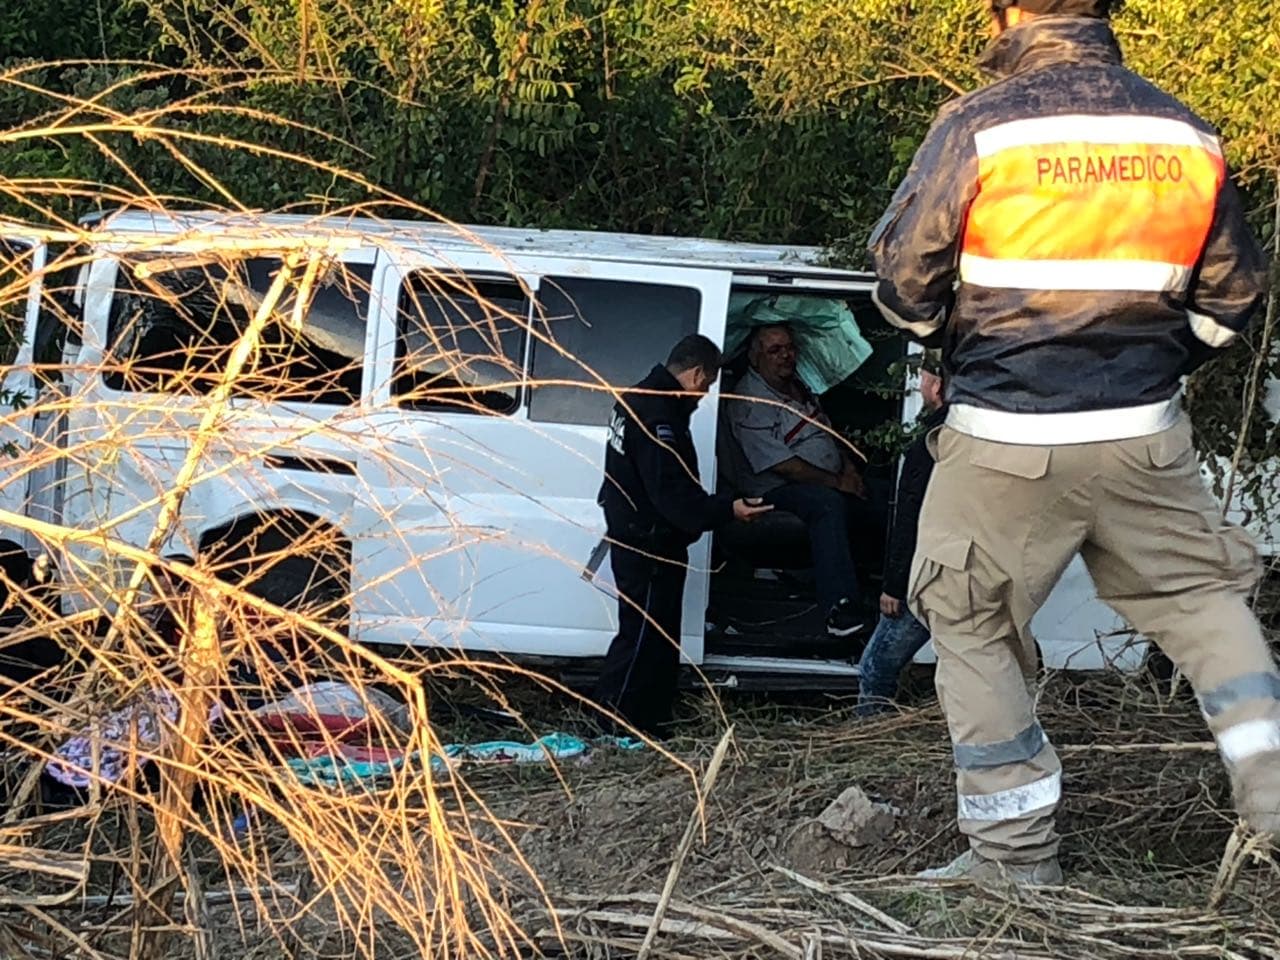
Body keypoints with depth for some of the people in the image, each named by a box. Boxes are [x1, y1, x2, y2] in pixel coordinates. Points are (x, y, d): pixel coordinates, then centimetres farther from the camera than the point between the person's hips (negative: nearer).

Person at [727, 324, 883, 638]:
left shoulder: (797, 386, 17)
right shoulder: (750, 401, -11)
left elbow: (830, 433, 25)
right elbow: (781, 464, -18)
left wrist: (849, 470, 6)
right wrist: (836, 481, -14)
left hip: (834, 484, 10)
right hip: (778, 490, -10)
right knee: (828, 501, -38)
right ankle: (841, 610, -47)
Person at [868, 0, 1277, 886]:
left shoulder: (978, 127, -10)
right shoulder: (1186, 136, 3)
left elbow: (902, 279, -5)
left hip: (1007, 438, -3)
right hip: (1145, 437, 3)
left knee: (970, 625, 10)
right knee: (1202, 596, 20)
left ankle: (1014, 847, 11)